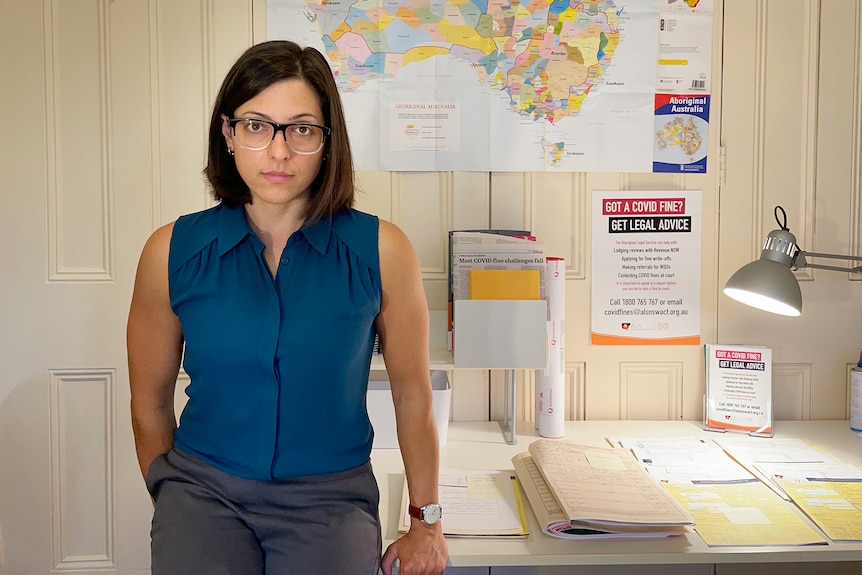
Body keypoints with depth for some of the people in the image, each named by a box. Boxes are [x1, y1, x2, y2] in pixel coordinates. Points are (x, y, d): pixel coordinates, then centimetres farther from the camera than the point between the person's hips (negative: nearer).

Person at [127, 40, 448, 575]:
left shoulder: (380, 249, -6)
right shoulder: (173, 251, -2)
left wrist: (426, 524, 7)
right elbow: (151, 403, 8)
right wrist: (175, 508, 15)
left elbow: (412, 394, 1)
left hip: (331, 498, 1)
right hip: (203, 490, 0)